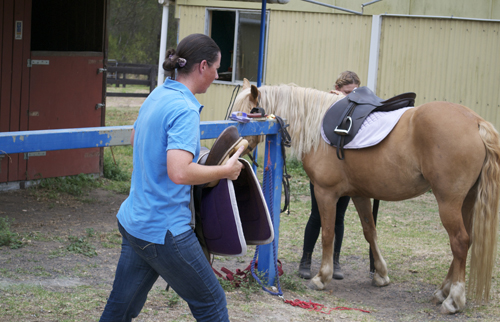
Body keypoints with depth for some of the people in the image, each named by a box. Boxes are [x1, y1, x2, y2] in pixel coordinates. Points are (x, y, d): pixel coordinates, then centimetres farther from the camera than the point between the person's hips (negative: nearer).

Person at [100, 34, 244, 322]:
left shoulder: (157, 96, 9)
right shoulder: (184, 109, -20)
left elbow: (135, 138, 29)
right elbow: (179, 173, -32)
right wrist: (225, 171, -17)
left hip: (133, 221, 9)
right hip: (165, 230, -9)